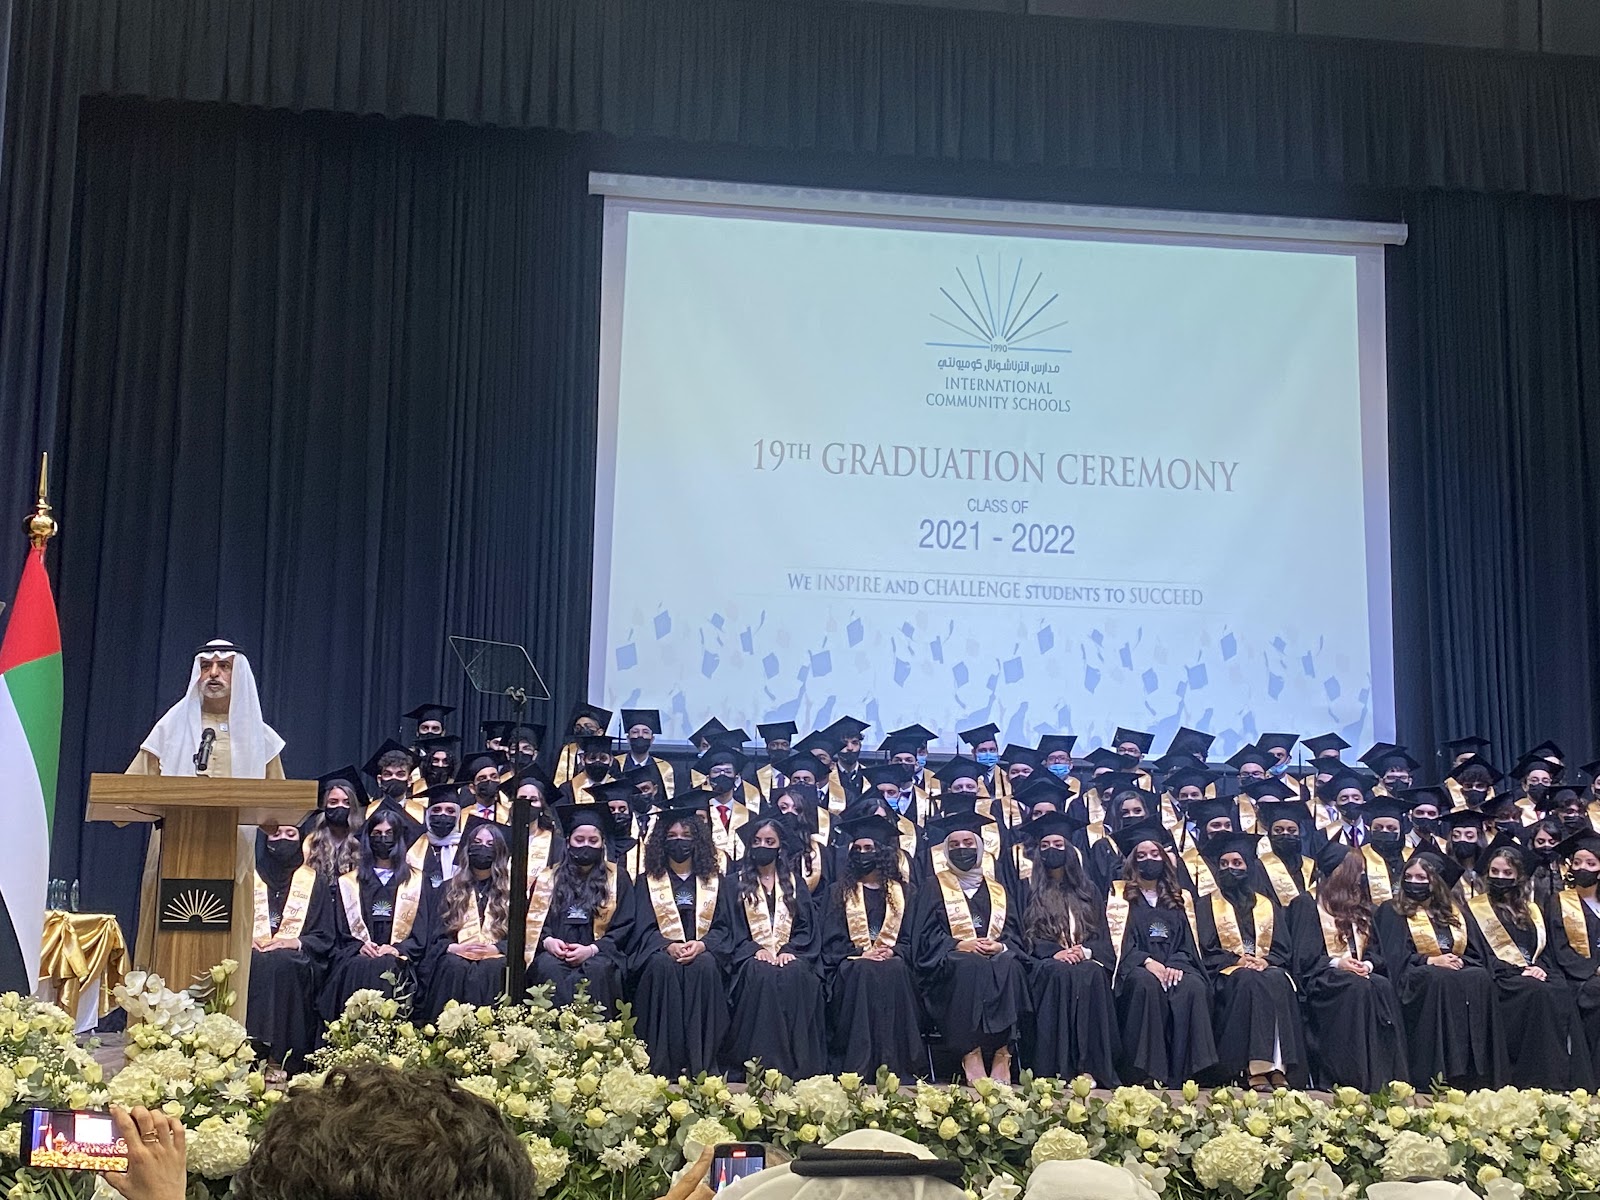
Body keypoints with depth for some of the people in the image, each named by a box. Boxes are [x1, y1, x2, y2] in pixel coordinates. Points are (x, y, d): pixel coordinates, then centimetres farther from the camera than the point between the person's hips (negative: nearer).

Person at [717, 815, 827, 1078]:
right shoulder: (734, 883, 14)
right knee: (762, 974, -36)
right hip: (751, 956, -1)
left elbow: (806, 927, 10)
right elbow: (730, 926, 4)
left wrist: (790, 950, -9)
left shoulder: (795, 884, 20)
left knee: (797, 975, -34)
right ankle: (760, 1064, -37)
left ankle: (800, 1065, -33)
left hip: (790, 955, 1)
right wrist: (754, 950, -13)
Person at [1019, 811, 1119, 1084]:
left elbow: (1102, 936, 14)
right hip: (1044, 962, -1)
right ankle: (1059, 1067, -39)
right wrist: (1055, 952, -14)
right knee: (1061, 974, -37)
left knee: (1092, 974, -35)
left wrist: (1085, 951, -10)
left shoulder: (1087, 891, 21)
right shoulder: (1029, 888, 14)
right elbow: (1024, 935, 4)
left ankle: (1091, 1066, -38)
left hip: (1086, 960, 2)